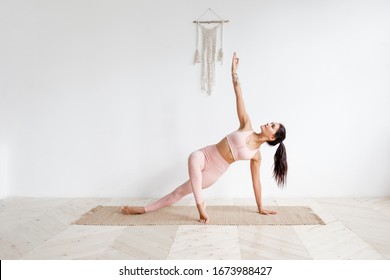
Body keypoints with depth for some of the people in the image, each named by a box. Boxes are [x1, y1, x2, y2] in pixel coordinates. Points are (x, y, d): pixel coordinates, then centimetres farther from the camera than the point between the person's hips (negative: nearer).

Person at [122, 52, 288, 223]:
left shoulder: (256, 155, 0)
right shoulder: (247, 127, 0)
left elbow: (256, 181, 8)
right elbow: (238, 96, -5)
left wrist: (260, 208, 11)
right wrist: (234, 72, -11)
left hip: (214, 172, 0)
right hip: (205, 155, 0)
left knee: (180, 192, -6)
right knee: (193, 158, -36)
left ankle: (143, 210, 0)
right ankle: (200, 204, -31)